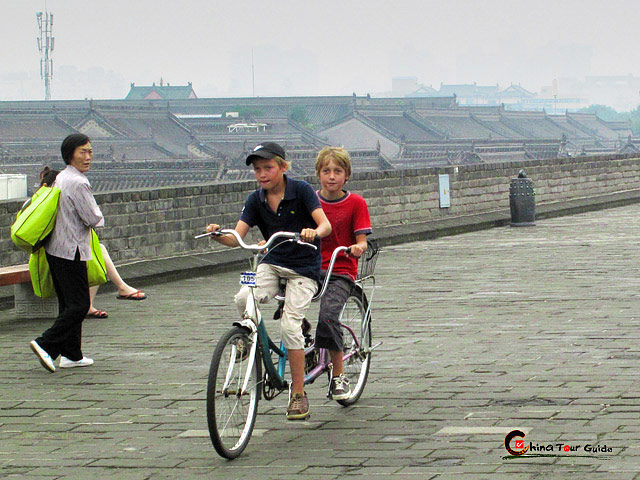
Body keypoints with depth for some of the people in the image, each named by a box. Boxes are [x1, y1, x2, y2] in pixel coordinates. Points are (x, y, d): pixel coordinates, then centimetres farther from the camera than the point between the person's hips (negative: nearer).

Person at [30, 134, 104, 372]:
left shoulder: (61, 178, 12)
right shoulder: (78, 183, -18)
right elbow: (92, 219, -17)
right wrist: (98, 213, 6)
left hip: (55, 249, 10)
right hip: (71, 251, -10)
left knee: (69, 303, 13)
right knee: (79, 305, -7)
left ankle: (72, 354, 16)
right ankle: (46, 344, -14)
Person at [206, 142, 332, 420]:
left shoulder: (301, 191, -9)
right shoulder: (256, 200, 1)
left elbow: (325, 224, -20)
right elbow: (236, 238, -6)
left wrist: (314, 233, -43)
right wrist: (218, 234, -28)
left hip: (304, 267, -3)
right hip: (272, 263, 4)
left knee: (289, 324, -17)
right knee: (244, 299, -28)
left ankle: (299, 394, -5)